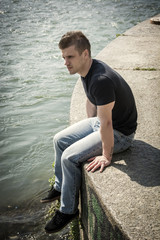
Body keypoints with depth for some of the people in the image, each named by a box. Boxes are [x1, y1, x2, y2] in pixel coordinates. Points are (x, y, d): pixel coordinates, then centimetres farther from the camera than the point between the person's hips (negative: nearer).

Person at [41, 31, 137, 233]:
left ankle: (68, 210, 3)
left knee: (70, 157, -17)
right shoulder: (86, 70, -3)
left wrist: (106, 157, -23)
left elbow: (106, 124, -31)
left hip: (120, 133, -9)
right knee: (60, 140, 10)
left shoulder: (101, 80, -35)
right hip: (100, 121, 10)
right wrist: (89, 128, 20)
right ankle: (60, 187, 31)